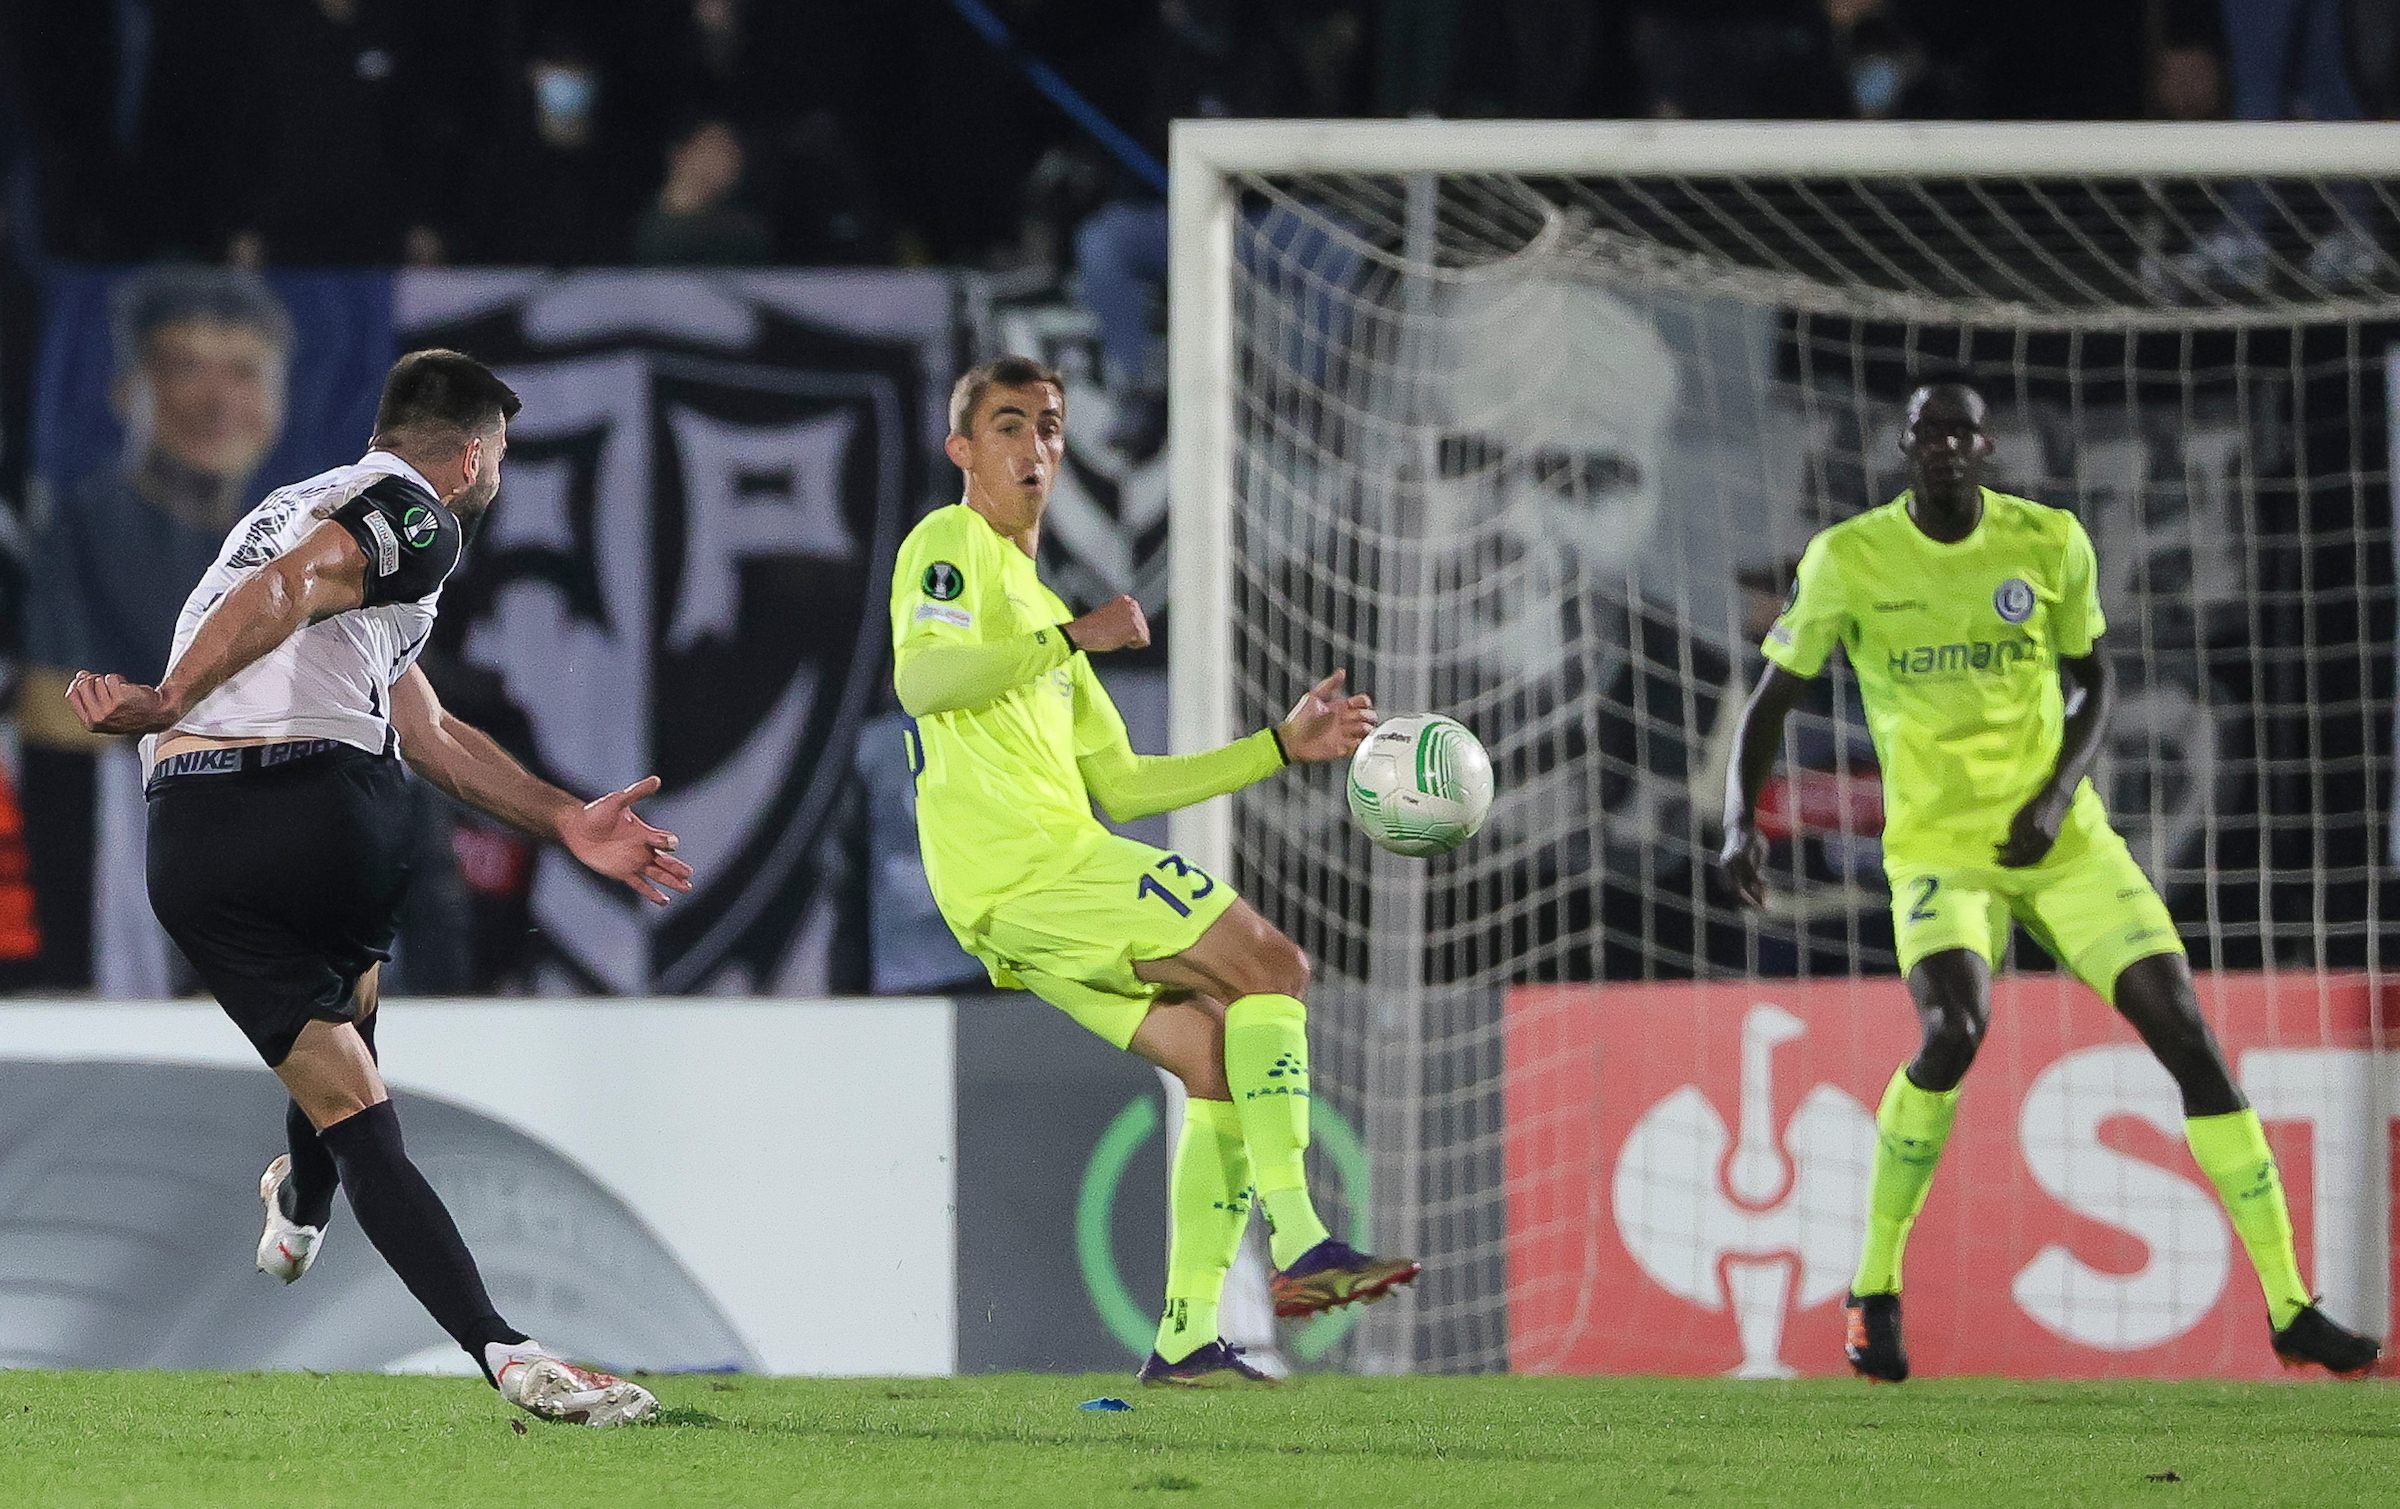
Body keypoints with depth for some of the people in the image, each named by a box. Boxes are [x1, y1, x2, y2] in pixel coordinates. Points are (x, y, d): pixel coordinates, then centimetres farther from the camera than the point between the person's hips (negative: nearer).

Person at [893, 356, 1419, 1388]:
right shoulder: (950, 545, 3)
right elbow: (922, 680, -17)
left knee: (1222, 1061, 3)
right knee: (1272, 967, -15)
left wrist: (1282, 747, 25)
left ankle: (1186, 1340, 0)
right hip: (1023, 860, -9)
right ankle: (1299, 1244, -23)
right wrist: (1073, 639, -20)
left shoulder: (1040, 604, 31)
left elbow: (1119, 787, 28)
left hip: (1019, 904, 9)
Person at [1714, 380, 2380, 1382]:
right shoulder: (1848, 560, -6)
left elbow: (2092, 685, 10)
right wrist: (1741, 820, -15)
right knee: (1953, 1033, -29)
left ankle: (2290, 1309, 0)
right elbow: (1772, 699, 1)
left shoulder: (2051, 545, -1)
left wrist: (2057, 794, -8)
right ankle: (1874, 1292, -10)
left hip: (2061, 838, 3)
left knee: (2184, 1028, -7)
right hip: (1939, 847, -3)